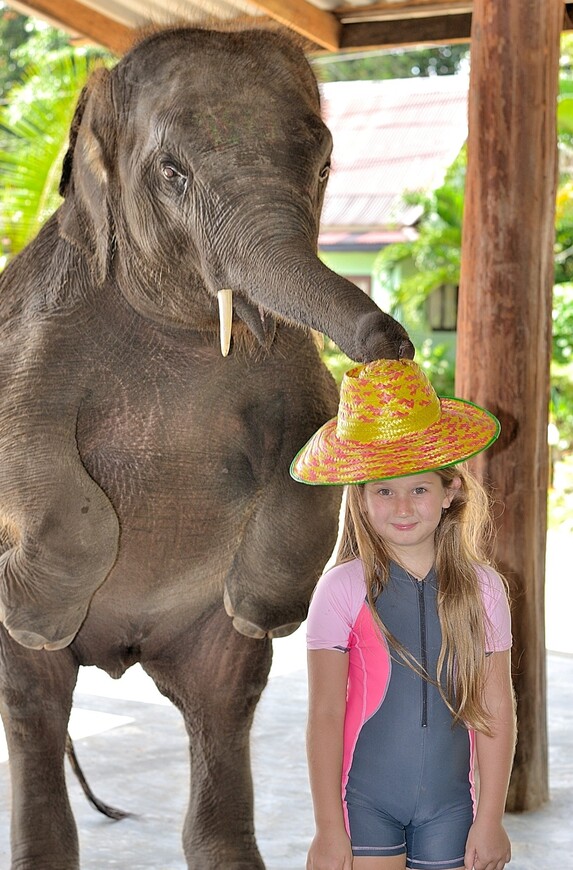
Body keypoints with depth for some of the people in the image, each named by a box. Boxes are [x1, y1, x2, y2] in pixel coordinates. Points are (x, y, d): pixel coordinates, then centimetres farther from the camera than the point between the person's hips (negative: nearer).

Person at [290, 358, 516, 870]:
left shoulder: (481, 588, 0)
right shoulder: (343, 590, -6)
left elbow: (497, 711, 2)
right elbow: (325, 716, -5)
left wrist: (490, 821, 1)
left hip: (450, 804, 2)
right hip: (365, 801, -2)